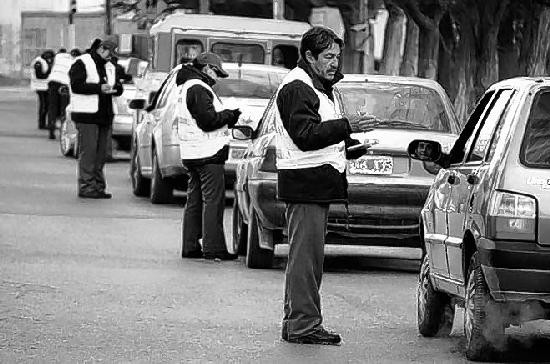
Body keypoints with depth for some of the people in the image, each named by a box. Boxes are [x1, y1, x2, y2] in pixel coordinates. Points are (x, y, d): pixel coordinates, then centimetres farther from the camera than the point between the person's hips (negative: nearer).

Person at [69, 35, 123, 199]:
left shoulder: (109, 67, 20)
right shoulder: (82, 63, -4)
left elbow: (119, 88, 17)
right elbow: (76, 85, -14)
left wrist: (114, 88, -7)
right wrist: (99, 88, -19)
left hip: (104, 116, 8)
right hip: (87, 115, -8)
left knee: (101, 153, 9)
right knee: (88, 151, -10)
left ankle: (98, 186, 14)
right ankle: (86, 187, -9)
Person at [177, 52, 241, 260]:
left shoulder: (188, 87, 19)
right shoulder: (198, 89, -14)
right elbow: (208, 120, -20)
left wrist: (228, 117, 9)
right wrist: (229, 115, -6)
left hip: (192, 155, 10)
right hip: (207, 154, -10)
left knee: (195, 200, 13)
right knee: (213, 200, -7)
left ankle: (190, 247, 16)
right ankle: (213, 249, -8)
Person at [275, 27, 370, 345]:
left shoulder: (322, 88, 21)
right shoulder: (296, 87, -12)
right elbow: (305, 135, -22)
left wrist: (350, 146, 11)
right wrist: (347, 126, -28)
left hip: (320, 184, 11)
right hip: (305, 184, -11)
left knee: (309, 255, 14)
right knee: (305, 254, -10)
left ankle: (296, 322, 20)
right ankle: (304, 324, -9)